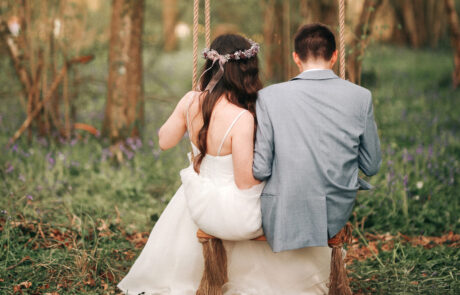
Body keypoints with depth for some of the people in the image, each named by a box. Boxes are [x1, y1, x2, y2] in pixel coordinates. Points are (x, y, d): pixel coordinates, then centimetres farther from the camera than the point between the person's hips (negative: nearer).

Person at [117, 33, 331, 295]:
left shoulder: (190, 101, -13)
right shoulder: (242, 118, -31)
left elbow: (165, 141, 4)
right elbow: (245, 181, -25)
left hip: (199, 203, 6)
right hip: (233, 210, -6)